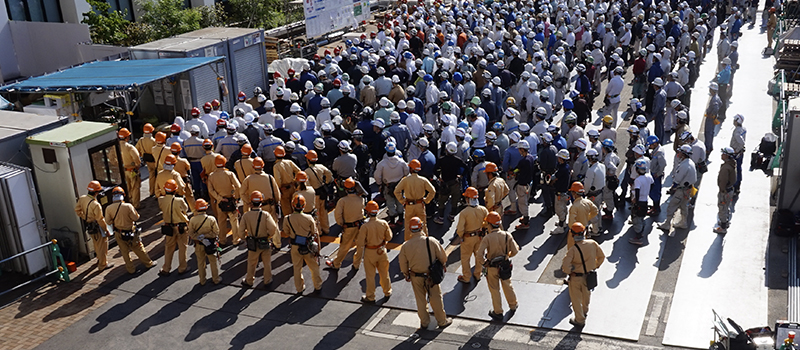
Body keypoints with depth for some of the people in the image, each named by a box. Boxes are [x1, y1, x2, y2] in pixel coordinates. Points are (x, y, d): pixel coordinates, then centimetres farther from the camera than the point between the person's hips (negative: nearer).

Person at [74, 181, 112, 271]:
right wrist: (106, 230, -12)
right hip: (96, 227, -8)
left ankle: (99, 257, 50)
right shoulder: (95, 205, -32)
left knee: (96, 243, 29)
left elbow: (77, 210, 7)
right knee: (102, 245, 9)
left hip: (88, 225, 8)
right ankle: (102, 265, 21)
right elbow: (100, 220, -23)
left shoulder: (82, 198, -9)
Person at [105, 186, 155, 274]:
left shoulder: (108, 208, -11)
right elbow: (135, 217, -14)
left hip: (118, 234, 3)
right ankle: (148, 263, 30)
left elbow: (108, 222, -4)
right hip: (130, 232, -3)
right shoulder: (128, 206, -21)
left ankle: (131, 269, 27)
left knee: (125, 252, 17)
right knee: (138, 248, 15)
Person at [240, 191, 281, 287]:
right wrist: (269, 235, -2)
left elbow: (241, 231, -9)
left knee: (251, 263, 21)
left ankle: (249, 281, 38)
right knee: (267, 263, 20)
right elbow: (273, 228, -23)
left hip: (253, 244, 1)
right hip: (265, 243, -1)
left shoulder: (246, 215, -15)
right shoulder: (266, 215, -19)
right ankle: (267, 280, 35)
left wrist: (244, 235, 13)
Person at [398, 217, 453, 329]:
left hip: (416, 278, 1)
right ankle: (442, 321, 31)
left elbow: (403, 265, -2)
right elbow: (443, 258, -9)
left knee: (421, 300, 20)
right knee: (436, 299, 16)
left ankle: (424, 322, 34)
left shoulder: (405, 246, -13)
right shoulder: (432, 242, -19)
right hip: (431, 276, -1)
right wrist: (441, 266, 13)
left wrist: (407, 276, 16)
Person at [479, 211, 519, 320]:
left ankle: (498, 312, 28)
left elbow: (479, 255, -26)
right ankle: (513, 306, 43)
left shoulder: (487, 238, -23)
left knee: (494, 289, 15)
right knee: (507, 285, 25)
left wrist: (485, 262, -6)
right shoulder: (507, 235, -14)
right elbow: (515, 251, -8)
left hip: (492, 268, -3)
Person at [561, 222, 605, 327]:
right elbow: (602, 257, 0)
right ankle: (585, 311, 55)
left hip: (576, 278, -5)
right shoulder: (593, 244, -14)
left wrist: (570, 271, -12)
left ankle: (580, 320, 30)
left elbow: (565, 266, -32)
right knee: (586, 294, 31)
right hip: (589, 276, 5)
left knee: (576, 298, 16)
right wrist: (595, 266, 13)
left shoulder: (573, 250, -28)